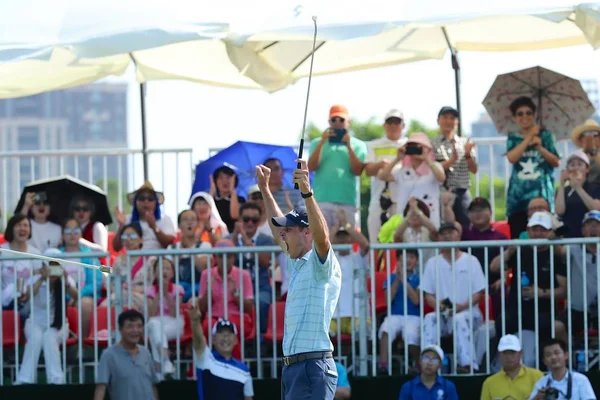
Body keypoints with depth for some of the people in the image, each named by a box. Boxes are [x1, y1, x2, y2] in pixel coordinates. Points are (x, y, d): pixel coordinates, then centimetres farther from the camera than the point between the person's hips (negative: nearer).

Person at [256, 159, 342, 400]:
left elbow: (322, 236, -28)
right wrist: (264, 189, 36)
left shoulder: (322, 264, -8)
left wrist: (306, 192, -38)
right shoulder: (298, 265, 19)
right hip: (292, 367, 10)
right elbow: (278, 229, 33)